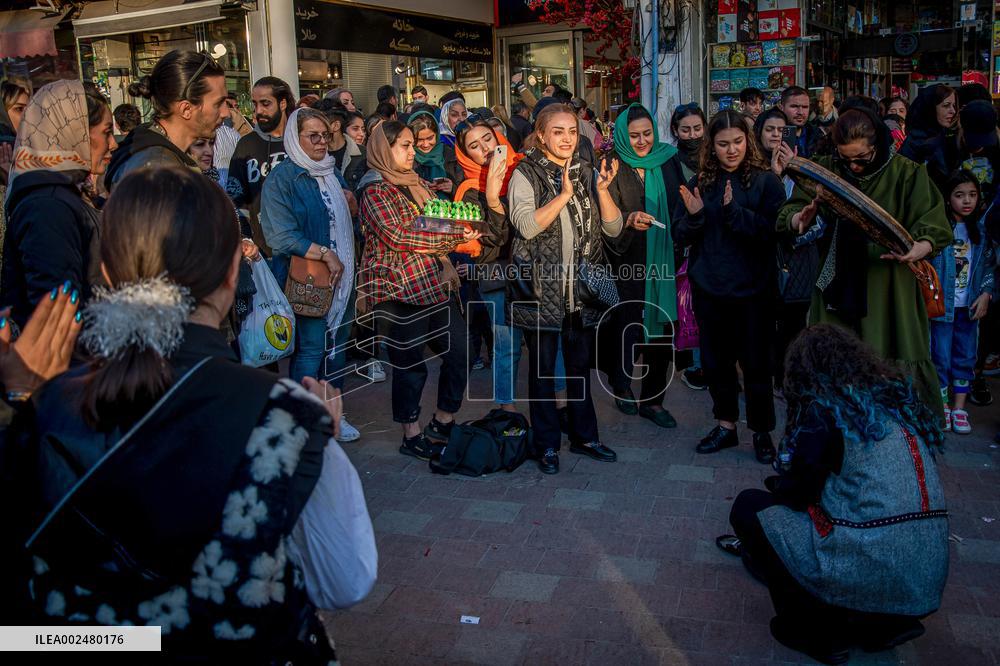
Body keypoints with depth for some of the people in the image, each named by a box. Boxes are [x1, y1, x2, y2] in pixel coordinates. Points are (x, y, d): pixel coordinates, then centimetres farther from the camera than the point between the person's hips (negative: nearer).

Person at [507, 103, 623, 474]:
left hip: (581, 286, 4)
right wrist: (564, 194, -22)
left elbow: (613, 229, 2)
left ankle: (584, 436, 29)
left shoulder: (585, 172, 8)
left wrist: (601, 190, -12)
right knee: (542, 367, 6)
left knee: (580, 363, 14)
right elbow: (527, 226, -21)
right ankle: (546, 443, 19)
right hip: (542, 286, -4)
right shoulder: (525, 174, -5)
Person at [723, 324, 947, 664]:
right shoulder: (897, 397, 12)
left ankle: (815, 633, 9)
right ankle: (885, 623, 19)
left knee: (748, 506, 8)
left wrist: (776, 482, 19)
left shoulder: (824, 409, -8)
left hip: (873, 571, -7)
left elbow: (796, 492, -4)